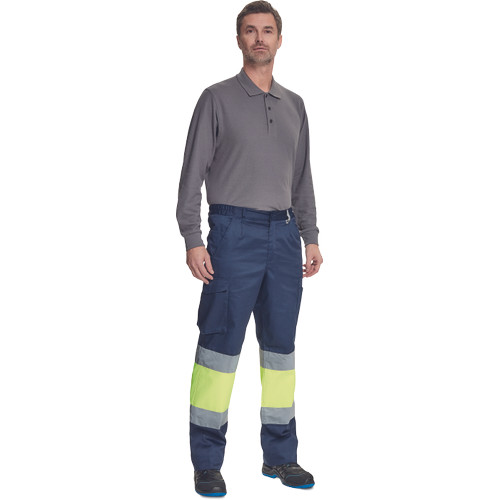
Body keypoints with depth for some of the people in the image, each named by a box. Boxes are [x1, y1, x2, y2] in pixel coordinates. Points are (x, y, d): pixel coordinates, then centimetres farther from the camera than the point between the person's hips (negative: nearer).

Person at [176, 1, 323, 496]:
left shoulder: (294, 105, 16)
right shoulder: (217, 98, 2)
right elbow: (192, 171, -2)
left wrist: (311, 237, 11)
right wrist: (192, 239, -10)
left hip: (283, 233, 5)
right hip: (234, 231, -4)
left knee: (280, 344, 7)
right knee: (220, 343, -5)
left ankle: (280, 455, 17)